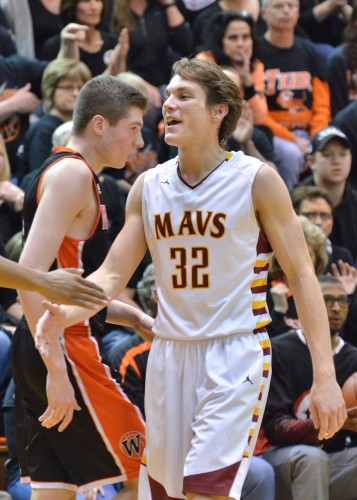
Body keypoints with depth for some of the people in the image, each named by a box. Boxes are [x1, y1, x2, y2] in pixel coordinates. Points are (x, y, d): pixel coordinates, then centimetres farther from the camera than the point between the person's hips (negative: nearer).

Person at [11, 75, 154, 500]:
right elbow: (30, 274, -23)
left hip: (35, 351, 10)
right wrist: (56, 368, -26)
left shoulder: (58, 171, 20)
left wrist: (135, 319, 20)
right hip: (65, 350, -10)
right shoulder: (73, 174, -12)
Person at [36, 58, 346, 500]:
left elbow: (301, 276, -5)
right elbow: (113, 274, 6)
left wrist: (324, 376, -12)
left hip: (236, 352, -5)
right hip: (169, 351, 5)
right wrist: (65, 314, -16)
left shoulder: (256, 180, -6)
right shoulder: (148, 186, 8)